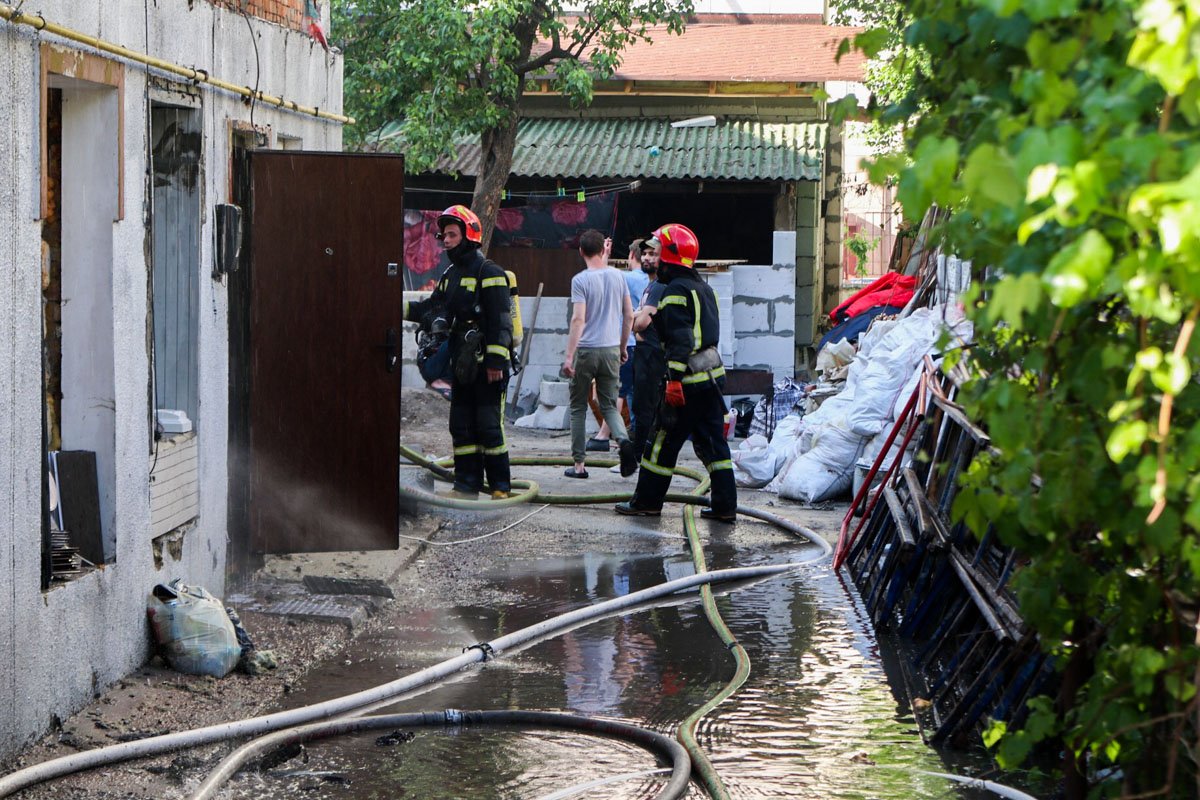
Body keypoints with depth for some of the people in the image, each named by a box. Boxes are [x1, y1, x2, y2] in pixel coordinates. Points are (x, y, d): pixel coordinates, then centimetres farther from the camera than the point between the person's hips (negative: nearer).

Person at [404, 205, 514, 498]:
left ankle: (501, 485, 0)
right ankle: (467, 484, 15)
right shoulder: (451, 275, 17)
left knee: (489, 426, -7)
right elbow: (433, 309, 14)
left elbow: (500, 321, -15)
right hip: (463, 364, 9)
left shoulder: (489, 273, -10)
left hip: (488, 365, -9)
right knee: (461, 425, 9)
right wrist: (403, 307, -1)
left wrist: (495, 362, -19)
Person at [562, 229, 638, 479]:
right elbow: (629, 315, 9)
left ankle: (579, 464, 8)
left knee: (578, 407, 8)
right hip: (611, 349, 4)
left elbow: (578, 319, -18)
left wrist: (569, 356, -18)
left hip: (586, 350, -4)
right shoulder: (617, 276, 5)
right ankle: (623, 440, -18)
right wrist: (622, 347, 21)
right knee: (609, 405, 12)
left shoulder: (581, 280, -10)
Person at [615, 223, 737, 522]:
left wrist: (674, 380, -23)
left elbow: (680, 340, -21)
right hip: (713, 374, 9)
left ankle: (647, 501, 10)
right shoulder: (704, 289, 17)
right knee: (713, 442, 10)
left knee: (663, 441, 2)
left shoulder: (676, 291, -13)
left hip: (688, 379, -9)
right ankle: (725, 505, 8)